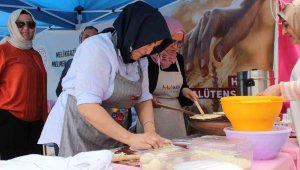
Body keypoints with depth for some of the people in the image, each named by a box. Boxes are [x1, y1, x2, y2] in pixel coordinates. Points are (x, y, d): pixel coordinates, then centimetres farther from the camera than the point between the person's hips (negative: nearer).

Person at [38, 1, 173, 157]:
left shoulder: (140, 59, 3)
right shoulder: (96, 48, -20)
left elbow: (143, 98, 5)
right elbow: (87, 106, -28)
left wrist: (150, 130, -15)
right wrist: (130, 139, -31)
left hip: (114, 137, 7)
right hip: (79, 133, -7)